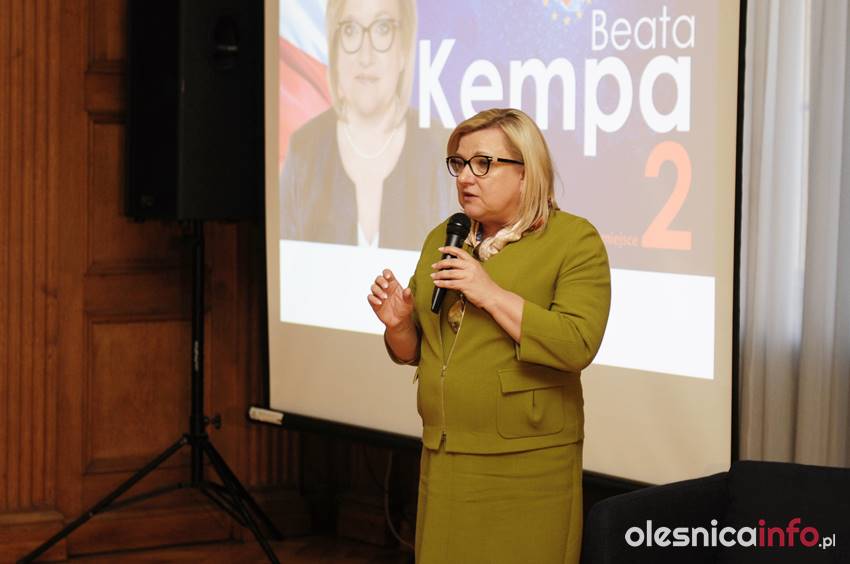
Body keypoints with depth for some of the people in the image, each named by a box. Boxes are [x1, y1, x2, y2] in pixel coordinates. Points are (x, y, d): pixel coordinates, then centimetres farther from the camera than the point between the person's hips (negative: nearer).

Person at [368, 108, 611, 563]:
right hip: (443, 459, 6)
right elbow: (415, 351, 17)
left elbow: (577, 345, -19)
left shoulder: (574, 240, -7)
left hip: (524, 468, -6)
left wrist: (492, 294, -22)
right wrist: (399, 322, -5)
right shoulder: (441, 240, 12)